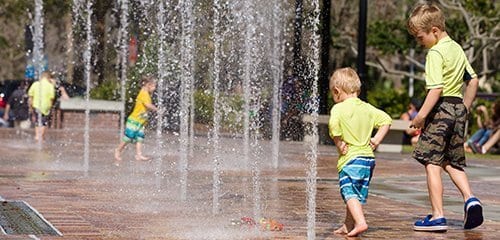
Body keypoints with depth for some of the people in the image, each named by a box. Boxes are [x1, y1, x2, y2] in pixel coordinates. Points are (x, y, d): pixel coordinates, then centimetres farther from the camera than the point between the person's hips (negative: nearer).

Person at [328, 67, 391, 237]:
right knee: (359, 194, 15)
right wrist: (376, 140, 10)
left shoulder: (338, 109, -9)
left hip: (350, 158, -7)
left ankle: (360, 222, -26)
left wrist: (338, 144, -14)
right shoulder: (367, 108, 11)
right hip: (369, 157, 7)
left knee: (349, 193, -9)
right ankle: (348, 226, 26)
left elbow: (334, 126, -27)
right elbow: (386, 120, 10)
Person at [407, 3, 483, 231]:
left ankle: (437, 216, -5)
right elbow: (473, 80, 18)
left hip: (441, 108, -9)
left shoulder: (435, 53, -13)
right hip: (458, 108, 9)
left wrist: (421, 115, -20)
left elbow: (436, 88, -22)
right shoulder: (457, 48, 14)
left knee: (432, 164, -4)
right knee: (453, 162, 20)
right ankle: (469, 198, 1)